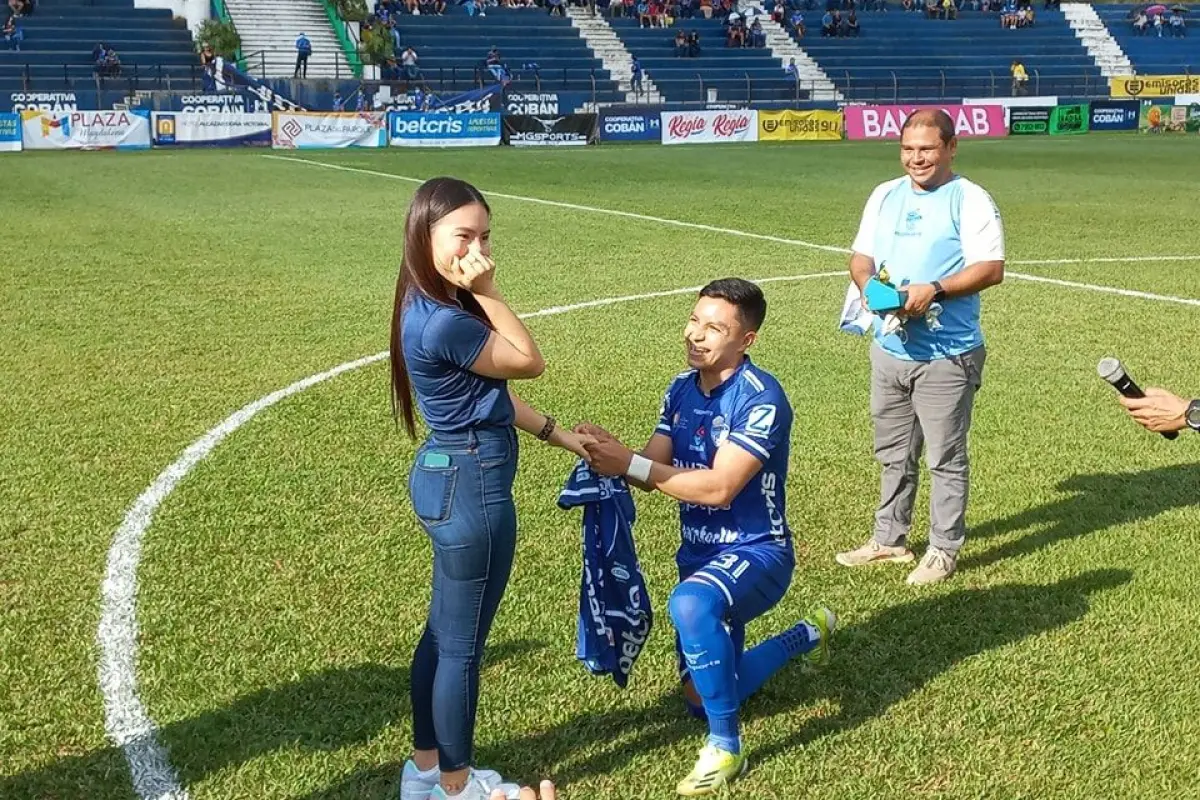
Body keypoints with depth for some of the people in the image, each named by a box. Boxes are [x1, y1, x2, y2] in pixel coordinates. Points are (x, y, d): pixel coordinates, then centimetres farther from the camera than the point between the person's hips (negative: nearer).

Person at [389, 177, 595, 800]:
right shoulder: (443, 322, -25)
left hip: (452, 475, 11)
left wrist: (562, 437, 15)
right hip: (472, 483, -11)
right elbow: (529, 362, -12)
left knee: (444, 631, 20)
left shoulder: (435, 307, 7)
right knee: (463, 642, 5)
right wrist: (488, 292, -15)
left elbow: (489, 393, 12)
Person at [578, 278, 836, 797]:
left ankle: (726, 748, -22)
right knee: (702, 701, 17)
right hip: (700, 554, 8)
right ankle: (808, 635, 41)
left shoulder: (761, 398, -22)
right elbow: (655, 474, -5)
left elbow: (718, 488, -29)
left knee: (691, 605, -41)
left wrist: (628, 464, -32)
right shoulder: (681, 390, 2)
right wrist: (610, 452, -26)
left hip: (756, 552, -8)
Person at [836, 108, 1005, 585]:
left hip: (947, 354, -6)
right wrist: (870, 287, -8)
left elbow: (991, 268, -15)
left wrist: (935, 289, -27)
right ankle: (889, 540, 31)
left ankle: (944, 550, 15)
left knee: (946, 458, 3)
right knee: (893, 454, 18)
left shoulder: (969, 200, -8)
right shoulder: (884, 195, 11)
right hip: (890, 348, 6)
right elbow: (861, 257, 14)